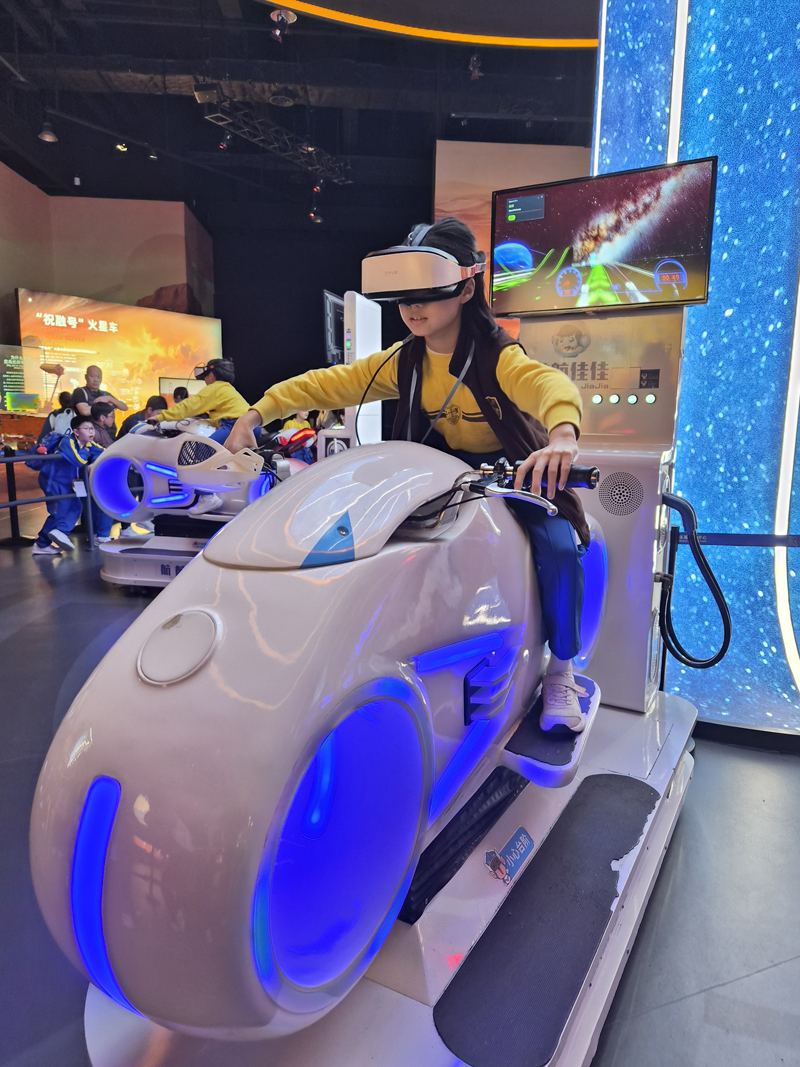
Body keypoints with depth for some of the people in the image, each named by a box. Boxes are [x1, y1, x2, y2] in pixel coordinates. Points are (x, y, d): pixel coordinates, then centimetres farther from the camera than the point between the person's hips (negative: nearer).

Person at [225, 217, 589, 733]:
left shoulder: (499, 357, -20)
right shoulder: (404, 361, -3)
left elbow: (549, 384, -40)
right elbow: (330, 382, -3)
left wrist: (562, 435, -65)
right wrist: (258, 413, -14)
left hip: (514, 474, -4)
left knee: (558, 547, -30)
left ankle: (561, 671, -5)